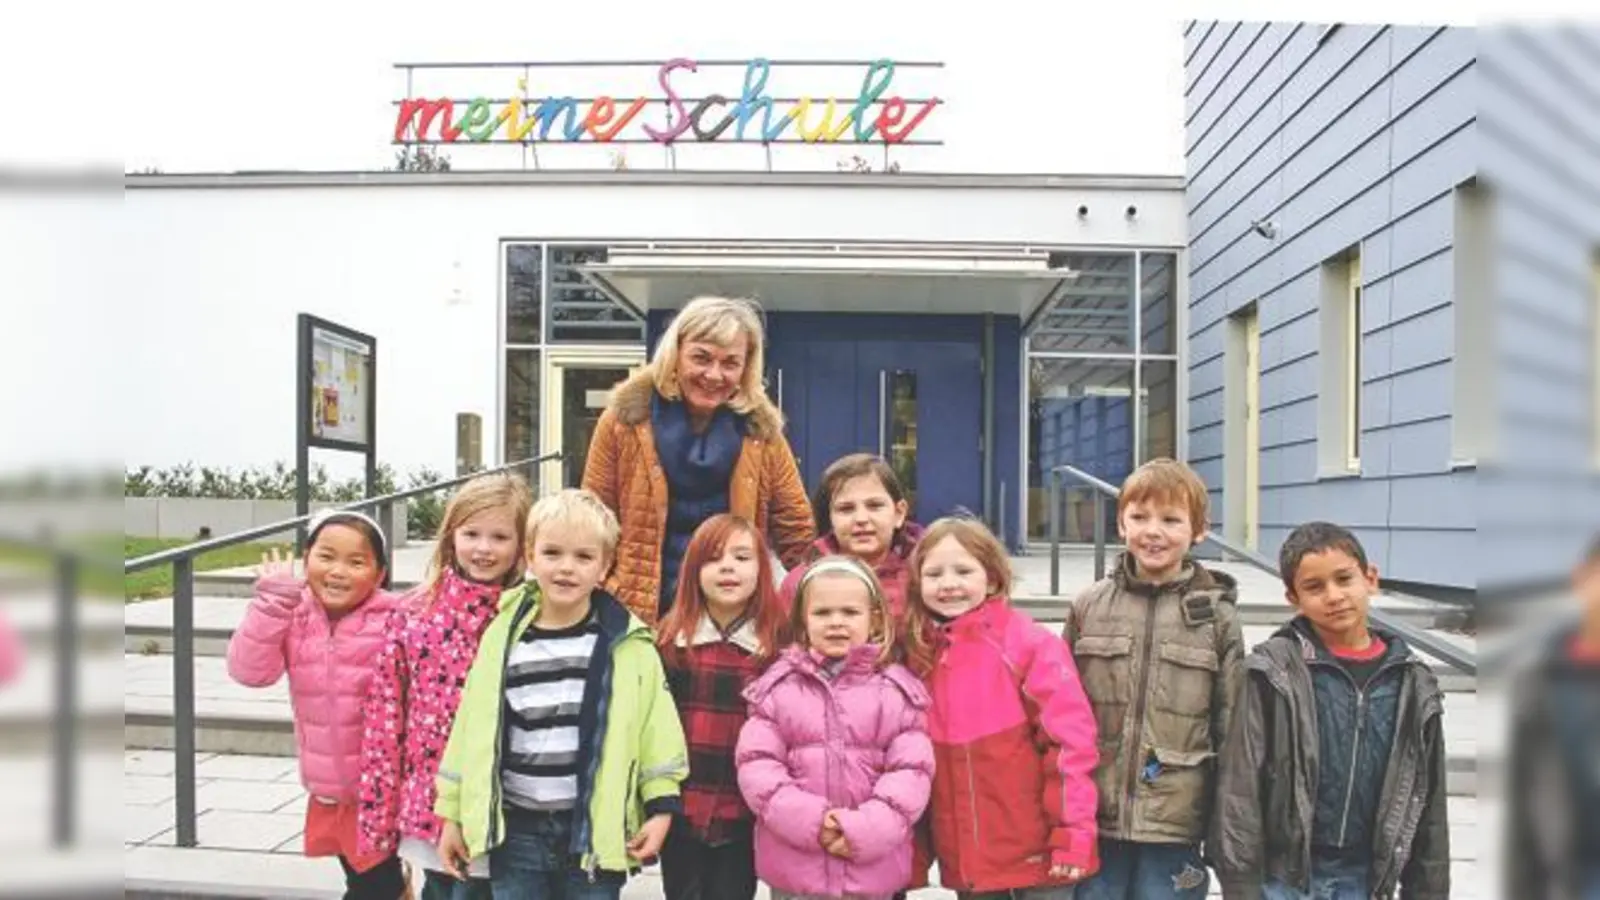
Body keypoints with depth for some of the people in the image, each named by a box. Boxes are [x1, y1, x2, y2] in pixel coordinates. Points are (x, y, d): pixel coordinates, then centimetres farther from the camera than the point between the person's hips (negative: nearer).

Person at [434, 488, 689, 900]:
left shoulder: (627, 644, -6)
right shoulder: (503, 637, 0)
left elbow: (657, 732, -2)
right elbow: (471, 730, 7)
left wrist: (660, 809, -6)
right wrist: (453, 814, 9)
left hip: (595, 834, -2)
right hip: (517, 834, 2)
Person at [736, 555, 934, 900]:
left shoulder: (898, 689, -1)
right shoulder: (776, 687, 0)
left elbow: (912, 769, -6)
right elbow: (756, 764, -5)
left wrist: (867, 828, -18)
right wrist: (807, 820, -17)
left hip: (872, 865, 0)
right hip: (794, 862, 0)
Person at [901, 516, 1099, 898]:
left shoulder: (1031, 644, -11)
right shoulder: (920, 656, 4)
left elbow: (1069, 740, -13)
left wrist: (1071, 836, -14)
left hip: (1035, 849, -5)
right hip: (965, 854, 5)